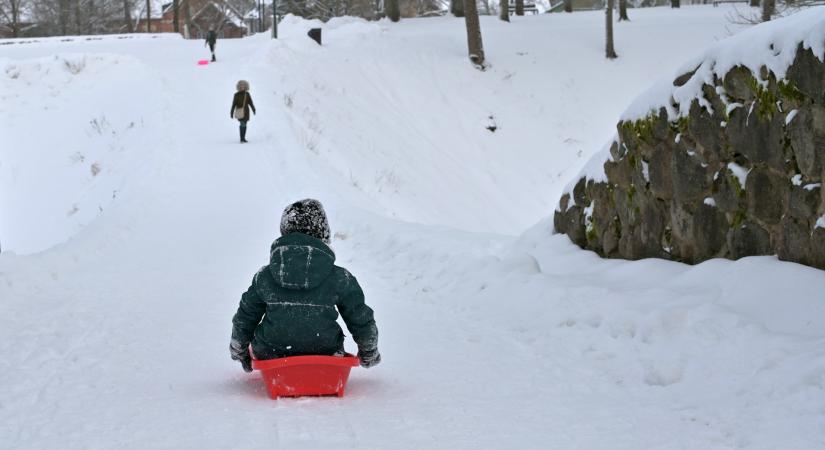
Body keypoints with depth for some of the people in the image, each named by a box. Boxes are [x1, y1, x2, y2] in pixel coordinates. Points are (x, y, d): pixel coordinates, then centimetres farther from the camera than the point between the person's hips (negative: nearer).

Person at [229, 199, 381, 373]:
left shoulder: (263, 278, -3)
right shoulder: (340, 279, -8)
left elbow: (243, 321, 9)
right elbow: (362, 322, 3)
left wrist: (239, 352, 29)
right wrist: (369, 354, 22)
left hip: (271, 357, 1)